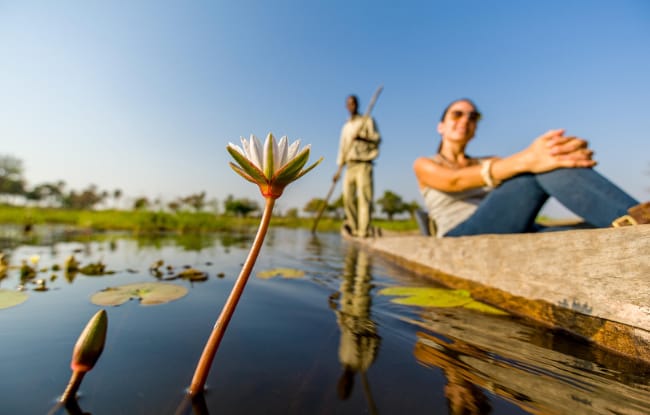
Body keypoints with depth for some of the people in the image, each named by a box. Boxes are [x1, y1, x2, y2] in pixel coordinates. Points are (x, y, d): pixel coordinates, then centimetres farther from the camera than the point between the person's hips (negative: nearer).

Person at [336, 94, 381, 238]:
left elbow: (377, 138, -3)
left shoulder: (368, 120, 9)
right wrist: (339, 168, 13)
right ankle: (353, 227, 7)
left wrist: (361, 136, -21)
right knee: (347, 197, -3)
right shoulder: (346, 126, 23)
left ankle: (364, 230, -12)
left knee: (364, 197, -12)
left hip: (363, 164, -5)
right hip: (350, 165, 5)